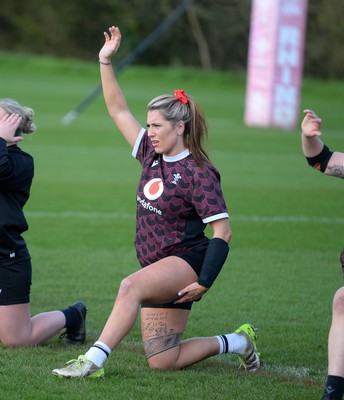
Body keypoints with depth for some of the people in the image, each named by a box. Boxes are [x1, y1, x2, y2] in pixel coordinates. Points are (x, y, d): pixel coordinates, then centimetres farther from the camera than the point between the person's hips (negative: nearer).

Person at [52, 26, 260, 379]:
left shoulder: (198, 174, -12)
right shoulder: (151, 153, 8)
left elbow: (222, 231, -14)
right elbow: (118, 110, 11)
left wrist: (204, 282, -20)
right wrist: (105, 61, 2)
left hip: (187, 261, -8)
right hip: (159, 269, 8)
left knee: (131, 286, -36)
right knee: (162, 361, 5)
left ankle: (93, 361, -40)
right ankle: (236, 341, 23)